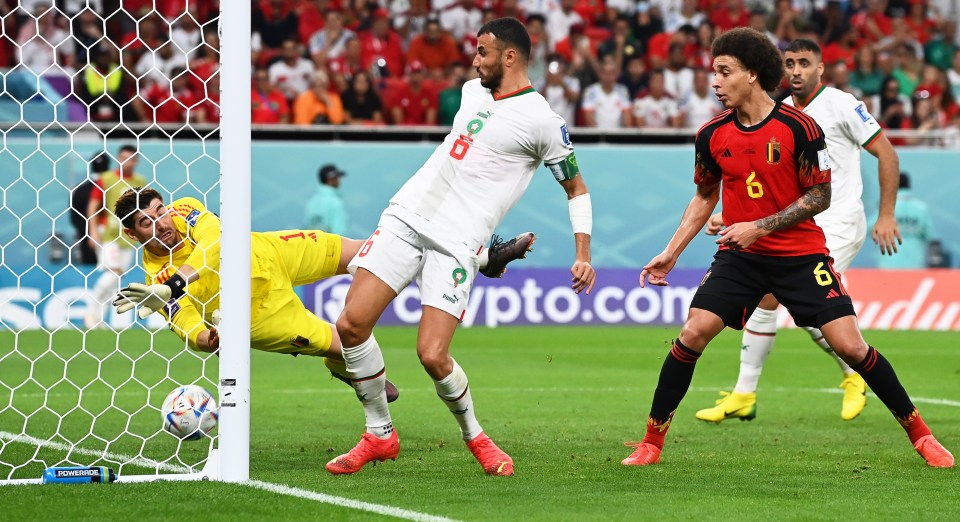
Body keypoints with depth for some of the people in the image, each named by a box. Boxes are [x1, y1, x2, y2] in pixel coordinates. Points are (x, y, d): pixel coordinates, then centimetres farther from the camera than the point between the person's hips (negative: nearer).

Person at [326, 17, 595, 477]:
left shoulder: (541, 121, -6)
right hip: (406, 216, 6)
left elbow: (576, 188, 3)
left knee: (432, 356, -16)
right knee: (351, 324, -8)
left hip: (456, 244, -6)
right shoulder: (472, 92, 14)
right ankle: (380, 435, 9)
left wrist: (583, 255, -4)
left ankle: (474, 436, 13)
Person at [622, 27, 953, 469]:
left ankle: (918, 433, 8)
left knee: (849, 346, -9)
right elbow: (705, 196, 15)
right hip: (738, 256, 3)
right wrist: (671, 253, 10)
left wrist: (760, 227, -18)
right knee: (692, 334, -14)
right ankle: (652, 441, -3)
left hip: (801, 256, -3)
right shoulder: (712, 134, -1)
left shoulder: (799, 128, -13)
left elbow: (819, 197, -9)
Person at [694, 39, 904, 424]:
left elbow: (886, 153, -7)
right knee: (765, 299, 1)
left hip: (838, 223, -7)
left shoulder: (840, 104, -9)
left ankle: (855, 373, 6)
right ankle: (743, 396, 9)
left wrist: (886, 215, -11)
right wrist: (732, 218, 4)